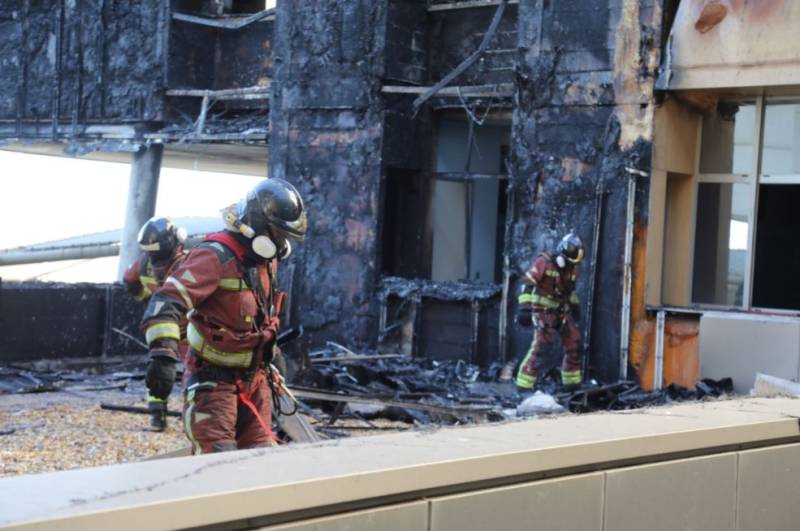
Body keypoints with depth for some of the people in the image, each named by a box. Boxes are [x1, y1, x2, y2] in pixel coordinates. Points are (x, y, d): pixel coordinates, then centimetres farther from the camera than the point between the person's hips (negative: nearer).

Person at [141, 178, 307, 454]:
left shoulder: (266, 261, 10)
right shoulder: (216, 255, -19)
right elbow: (168, 300, -31)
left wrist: (271, 354, 35)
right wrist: (163, 353, -43)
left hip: (254, 376, 8)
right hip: (213, 378, -8)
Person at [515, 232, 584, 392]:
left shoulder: (572, 268, 8)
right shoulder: (544, 263, -15)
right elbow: (527, 283, -19)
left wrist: (575, 305, 26)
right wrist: (524, 307, -27)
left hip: (561, 312, 8)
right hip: (543, 312, -7)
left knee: (574, 343, 9)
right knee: (540, 346, -17)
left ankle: (572, 382, 24)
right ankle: (524, 385, -15)